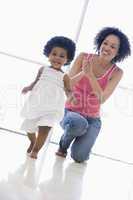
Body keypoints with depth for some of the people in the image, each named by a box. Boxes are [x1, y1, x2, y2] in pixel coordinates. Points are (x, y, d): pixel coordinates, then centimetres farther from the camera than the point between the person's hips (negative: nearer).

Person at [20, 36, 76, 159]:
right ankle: (33, 142, 45)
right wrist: (29, 88, -1)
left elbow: (68, 90, 1)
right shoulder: (43, 69, 8)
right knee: (29, 127, 13)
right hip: (36, 104, 3)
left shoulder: (64, 76, 1)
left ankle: (35, 150, 0)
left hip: (52, 107, -3)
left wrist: (70, 97, -21)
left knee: (44, 128, -18)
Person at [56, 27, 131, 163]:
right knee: (77, 124, -38)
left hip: (92, 119, 1)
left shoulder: (117, 73, -8)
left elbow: (102, 99, -18)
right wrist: (83, 73, -30)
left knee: (79, 157, -21)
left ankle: (82, 143, 18)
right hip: (71, 112, 0)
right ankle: (63, 144, -1)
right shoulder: (83, 57, -7)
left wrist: (90, 75, -30)